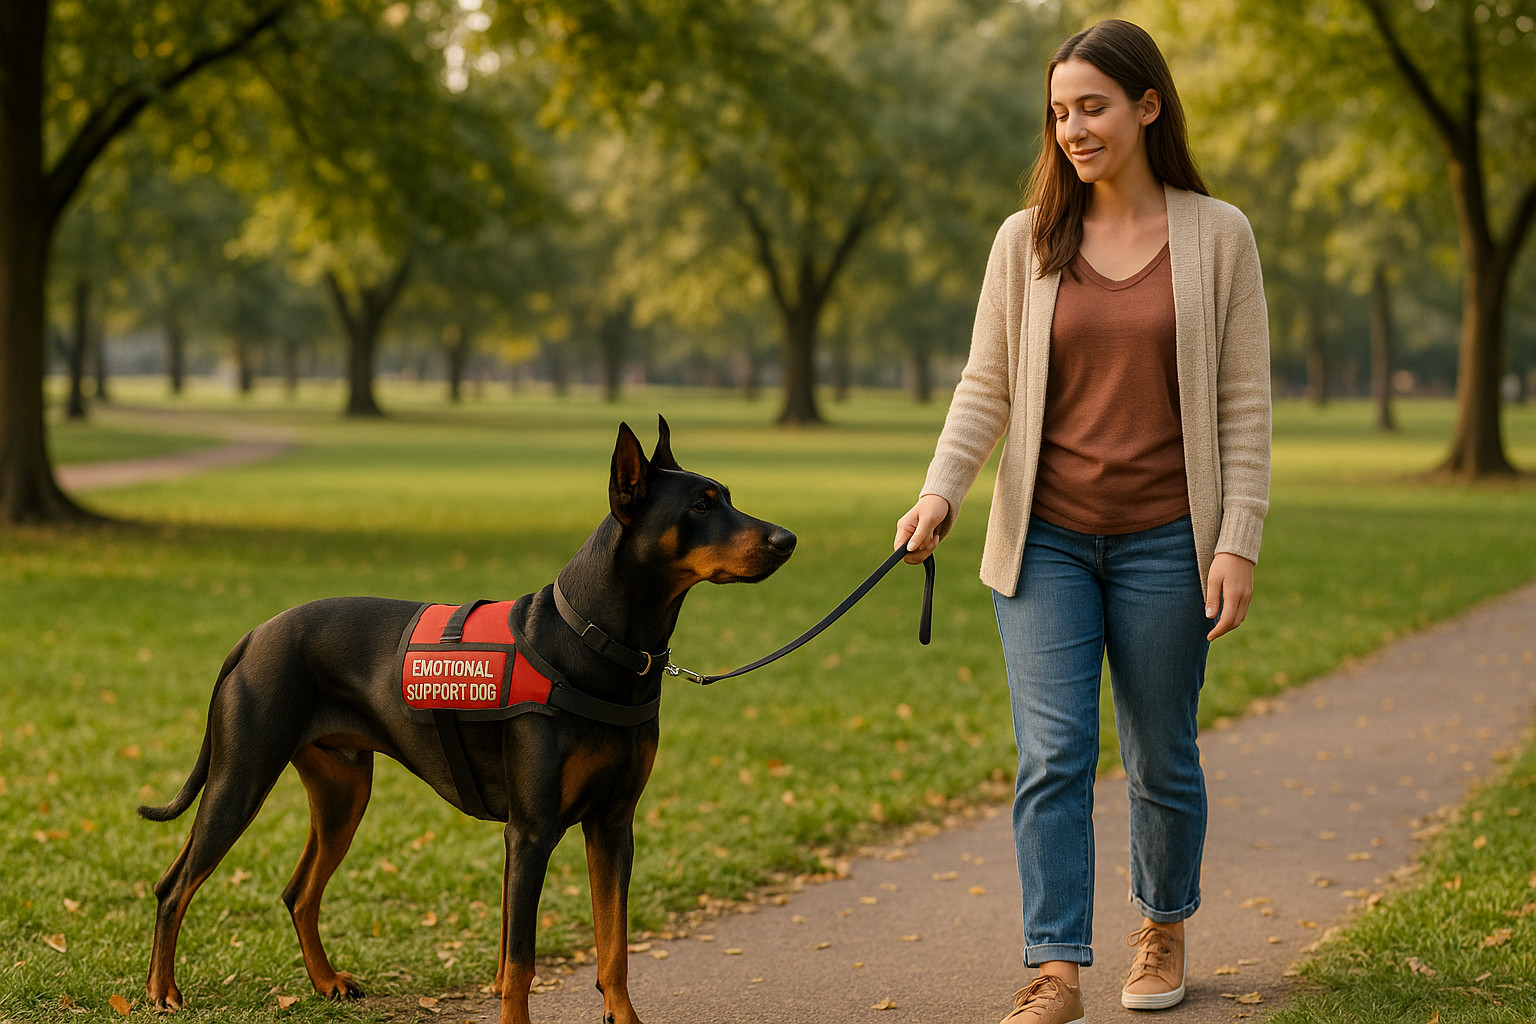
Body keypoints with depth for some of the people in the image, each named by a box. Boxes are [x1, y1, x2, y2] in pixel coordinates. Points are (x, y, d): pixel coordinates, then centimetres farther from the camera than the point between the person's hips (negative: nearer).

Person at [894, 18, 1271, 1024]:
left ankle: (1165, 925, 33)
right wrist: (941, 491, -12)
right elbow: (986, 386, 4)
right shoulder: (1026, 241, 4)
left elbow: (1245, 402, -1)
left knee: (1161, 755, 10)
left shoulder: (1218, 235, 0)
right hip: (1046, 537, 1)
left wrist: (1239, 541, -7)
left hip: (1164, 541, -1)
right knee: (1052, 755, -7)